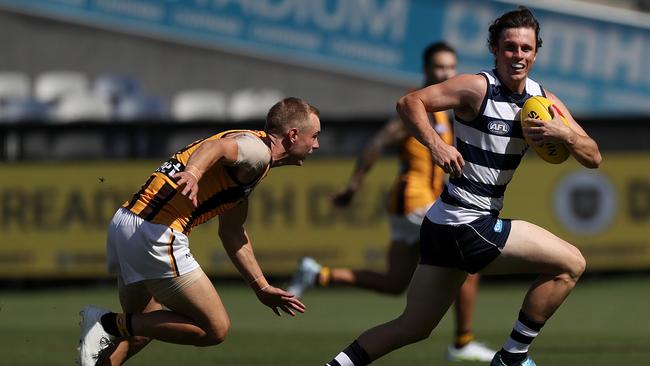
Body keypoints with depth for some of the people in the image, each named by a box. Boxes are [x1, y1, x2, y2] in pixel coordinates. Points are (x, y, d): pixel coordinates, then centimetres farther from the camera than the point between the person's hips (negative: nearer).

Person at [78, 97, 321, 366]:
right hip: (155, 233, -10)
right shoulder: (258, 150, -6)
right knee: (215, 328, -6)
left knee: (141, 330, 26)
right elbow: (215, 147, -29)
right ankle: (110, 323, -6)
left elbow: (232, 233, 35)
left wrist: (262, 288, 38)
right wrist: (193, 173, -51)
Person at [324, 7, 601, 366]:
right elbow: (409, 102, -17)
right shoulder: (477, 88, -13)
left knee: (412, 328, 11)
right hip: (467, 226, -8)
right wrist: (435, 143, -32)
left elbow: (593, 158, 5)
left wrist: (563, 134, -15)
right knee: (570, 263, -6)